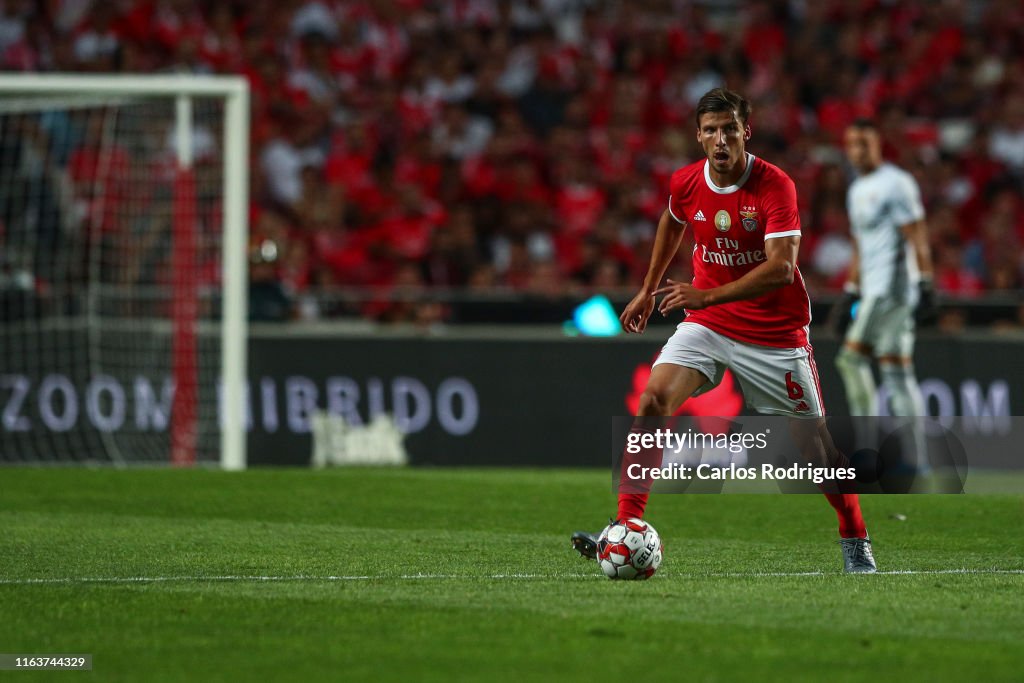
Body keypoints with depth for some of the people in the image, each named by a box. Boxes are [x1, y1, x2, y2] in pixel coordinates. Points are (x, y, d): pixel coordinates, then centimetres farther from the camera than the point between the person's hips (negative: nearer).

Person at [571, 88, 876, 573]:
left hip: (775, 333, -3)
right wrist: (649, 290, 25)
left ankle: (855, 541, 24)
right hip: (707, 325, 4)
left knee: (813, 445, 1)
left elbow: (781, 268, -30)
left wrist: (707, 296, -37)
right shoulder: (686, 183, -4)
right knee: (653, 400, -19)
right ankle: (627, 528, -19)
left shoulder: (775, 186, -20)